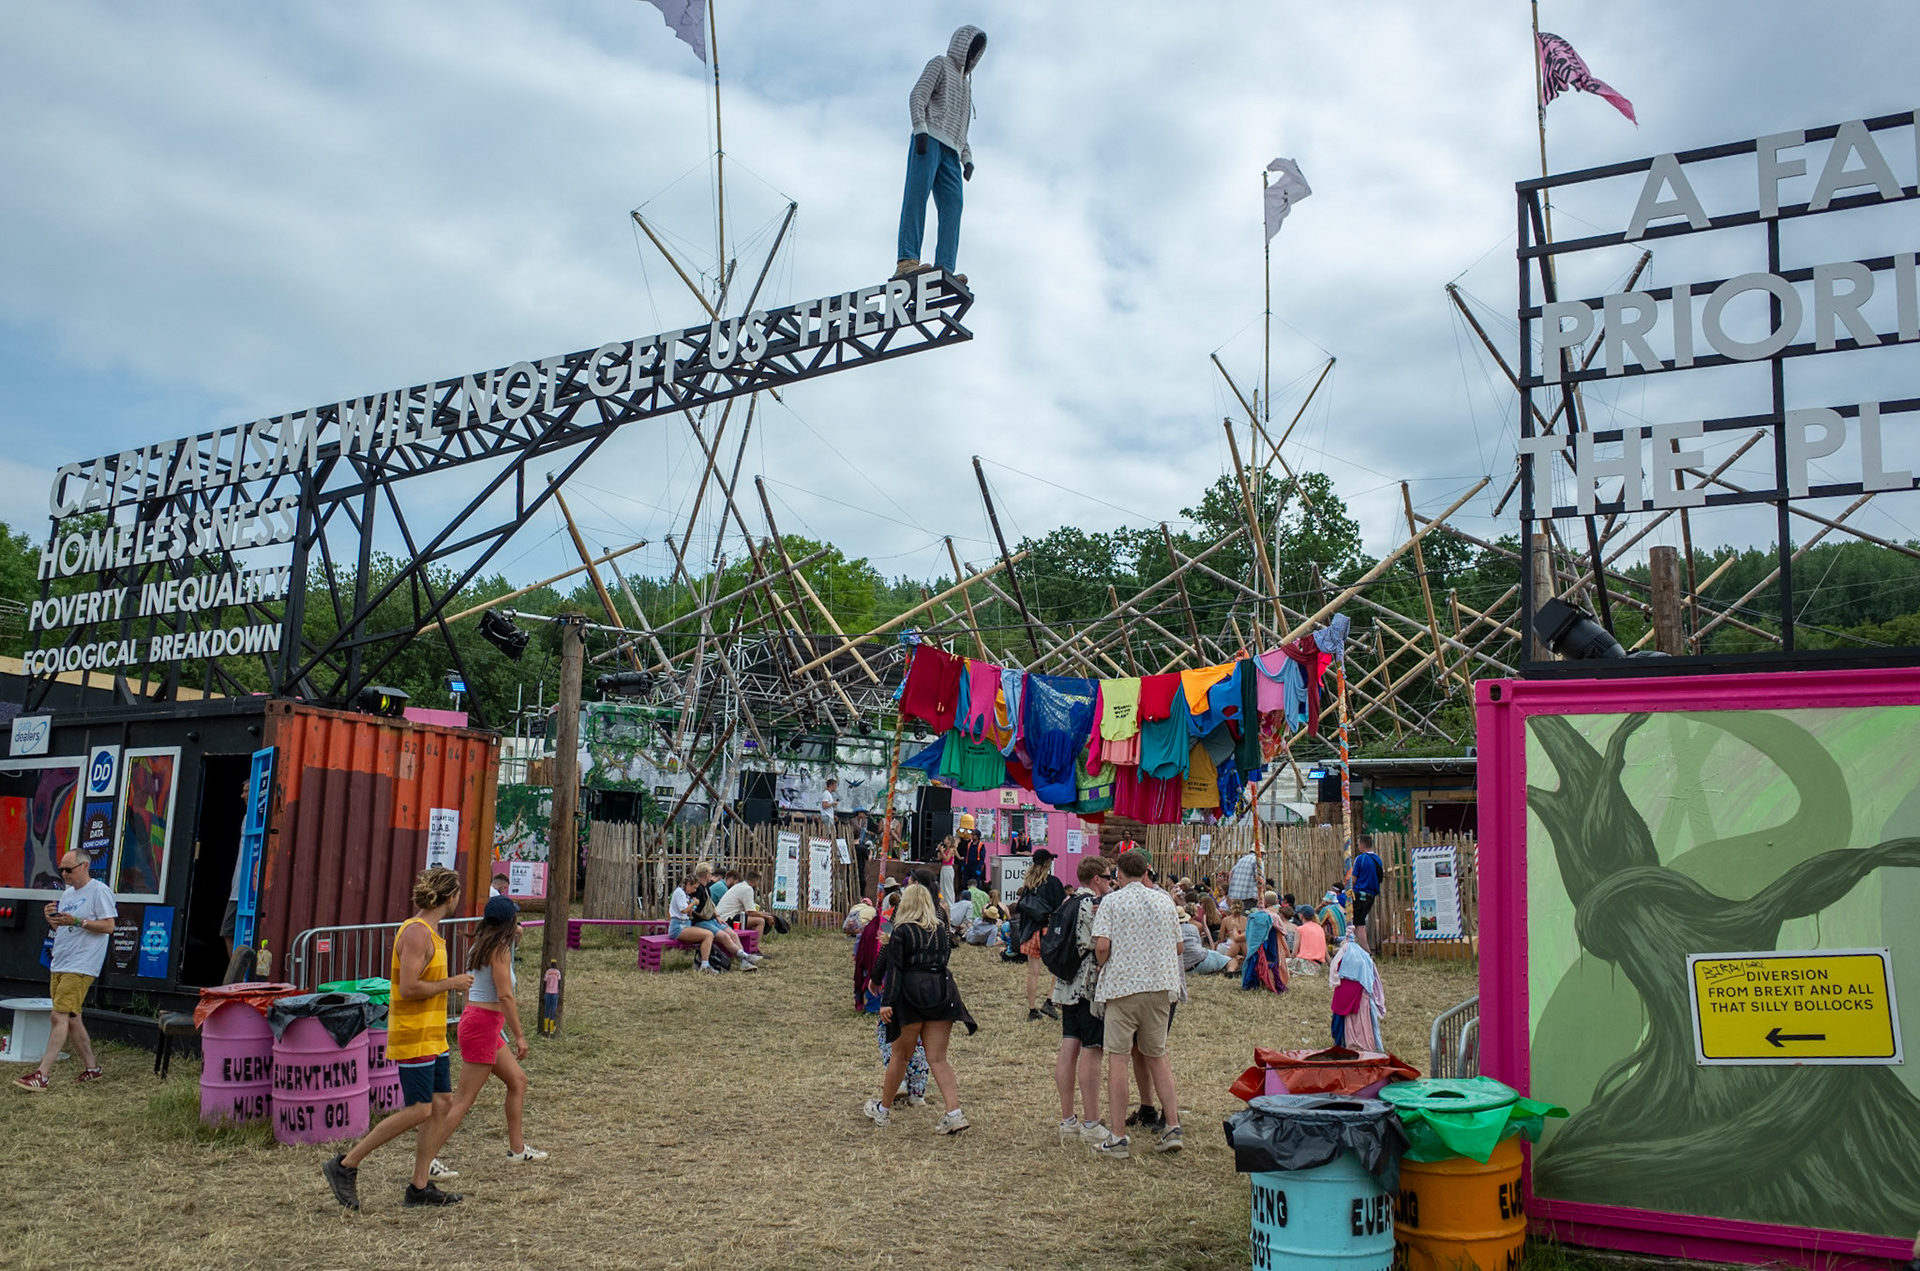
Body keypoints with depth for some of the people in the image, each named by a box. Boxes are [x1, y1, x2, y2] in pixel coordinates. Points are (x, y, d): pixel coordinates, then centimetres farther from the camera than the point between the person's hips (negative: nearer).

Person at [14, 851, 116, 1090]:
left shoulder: (99, 891, -9)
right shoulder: (67, 893, 18)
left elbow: (108, 926, -14)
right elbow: (61, 928, 23)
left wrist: (76, 921, -21)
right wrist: (51, 919, 3)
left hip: (80, 967, -9)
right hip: (59, 965, 9)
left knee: (60, 1017, -12)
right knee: (71, 1019, 11)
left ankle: (43, 1073, -12)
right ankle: (91, 1067, 20)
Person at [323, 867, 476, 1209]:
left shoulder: (428, 932, 14)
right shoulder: (416, 933, -17)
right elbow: (408, 988, -23)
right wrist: (451, 983, -15)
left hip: (432, 1038, 10)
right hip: (414, 1038, -10)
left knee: (443, 1106, 8)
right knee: (418, 1111, -8)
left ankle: (420, 1186, 14)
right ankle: (345, 1166, 4)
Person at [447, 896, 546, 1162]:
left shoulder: (480, 945, 11)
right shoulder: (500, 949, -15)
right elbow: (504, 995, -19)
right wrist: (519, 1036, -16)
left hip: (473, 1018, 10)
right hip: (483, 1024, -10)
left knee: (517, 1080, 18)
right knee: (464, 1099, -5)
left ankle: (516, 1148, 25)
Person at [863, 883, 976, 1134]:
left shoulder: (902, 931, -2)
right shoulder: (941, 929, 12)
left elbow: (894, 969, -8)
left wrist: (886, 1001, -12)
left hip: (912, 994, -4)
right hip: (942, 992, 4)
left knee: (900, 1055, 11)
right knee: (937, 1058, 3)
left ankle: (883, 1109, 27)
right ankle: (954, 1113, -11)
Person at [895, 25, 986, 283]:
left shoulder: (966, 84, 36)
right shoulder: (940, 64, 16)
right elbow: (917, 96, -1)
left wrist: (967, 158, 14)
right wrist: (921, 128, -17)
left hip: (950, 150, 6)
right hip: (929, 139, -6)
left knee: (952, 203, -13)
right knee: (918, 192, -21)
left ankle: (945, 268, -25)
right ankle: (907, 260, -34)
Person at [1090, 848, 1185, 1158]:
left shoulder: (1111, 902, -4)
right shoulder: (1164, 900, 9)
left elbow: (1102, 946, -13)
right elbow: (1178, 946, 13)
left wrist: (1102, 968, 6)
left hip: (1122, 985, -4)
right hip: (1160, 984, 4)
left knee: (1118, 1057, 0)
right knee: (1158, 1056, 15)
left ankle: (1118, 1137, 1)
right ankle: (1172, 1127, 10)